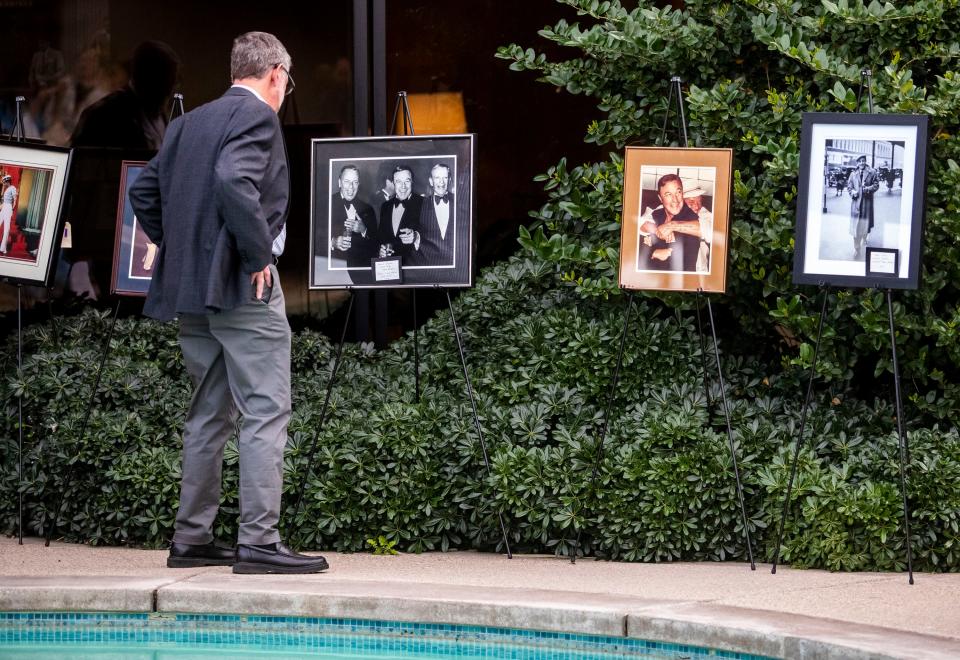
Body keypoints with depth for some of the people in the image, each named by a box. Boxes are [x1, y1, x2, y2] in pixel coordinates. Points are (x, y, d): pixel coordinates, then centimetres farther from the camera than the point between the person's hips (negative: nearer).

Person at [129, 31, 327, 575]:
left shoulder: (189, 123, 16)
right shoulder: (257, 116, -8)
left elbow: (144, 191, 17)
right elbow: (234, 182, -24)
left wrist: (178, 248, 17)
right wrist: (260, 254, -17)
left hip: (190, 286, 8)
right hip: (243, 285, -8)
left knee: (209, 415, 15)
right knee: (266, 412, -7)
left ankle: (192, 539, 16)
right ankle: (259, 543, -12)